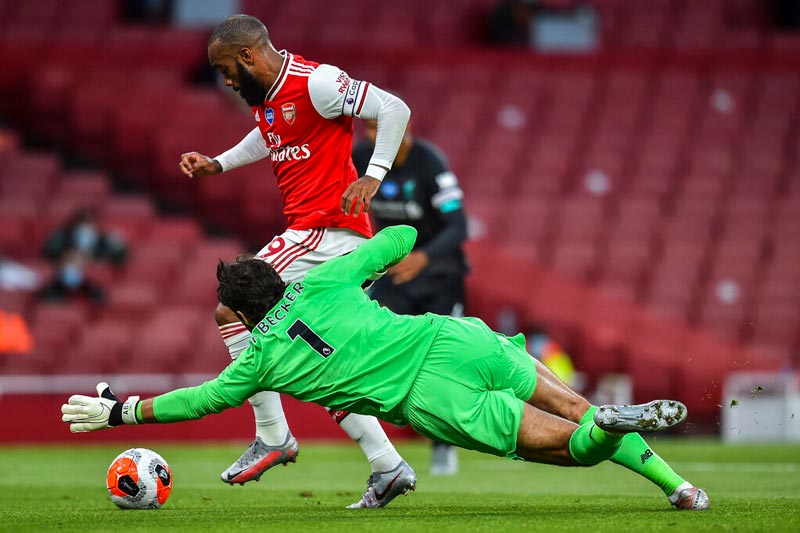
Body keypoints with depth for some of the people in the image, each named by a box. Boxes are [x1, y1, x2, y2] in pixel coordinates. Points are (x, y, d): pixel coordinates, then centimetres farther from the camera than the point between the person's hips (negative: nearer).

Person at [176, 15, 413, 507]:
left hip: (327, 229, -10)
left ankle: (273, 437, -6)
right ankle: (388, 466, 11)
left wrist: (372, 176, -20)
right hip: (315, 233, 10)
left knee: (232, 310, -11)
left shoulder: (314, 83, -15)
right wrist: (218, 164, 24)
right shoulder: (265, 95, 13)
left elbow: (394, 108, -15)